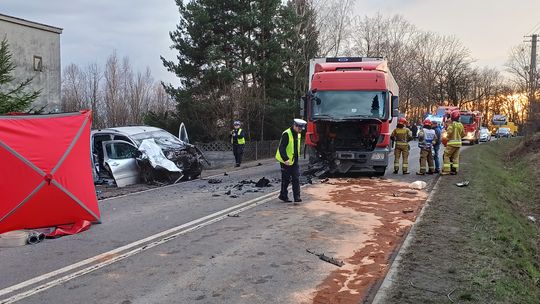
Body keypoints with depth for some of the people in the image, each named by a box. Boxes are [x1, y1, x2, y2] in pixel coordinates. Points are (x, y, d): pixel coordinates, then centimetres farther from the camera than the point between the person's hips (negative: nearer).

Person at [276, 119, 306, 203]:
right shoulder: (286, 134, -18)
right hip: (286, 161, -7)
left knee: (296, 179, 1)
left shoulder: (298, 134, 8)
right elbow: (281, 148, -22)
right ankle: (283, 196, 18)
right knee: (286, 179, 3)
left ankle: (297, 196, 3)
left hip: (295, 161, 7)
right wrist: (285, 159, -29)